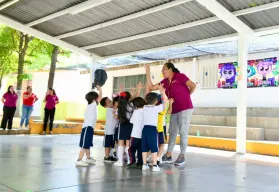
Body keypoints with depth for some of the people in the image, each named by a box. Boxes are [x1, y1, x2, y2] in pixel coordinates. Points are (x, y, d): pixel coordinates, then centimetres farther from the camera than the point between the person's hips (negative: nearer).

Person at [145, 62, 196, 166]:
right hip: (174, 110, 7)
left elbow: (193, 86, -12)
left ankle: (182, 156, 4)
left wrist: (186, 95, 2)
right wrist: (148, 72, 7)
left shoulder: (180, 76, -7)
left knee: (183, 132, -4)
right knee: (172, 132, 9)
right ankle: (168, 155, 15)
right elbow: (151, 87, 10)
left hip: (185, 108, -7)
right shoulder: (165, 82, 12)